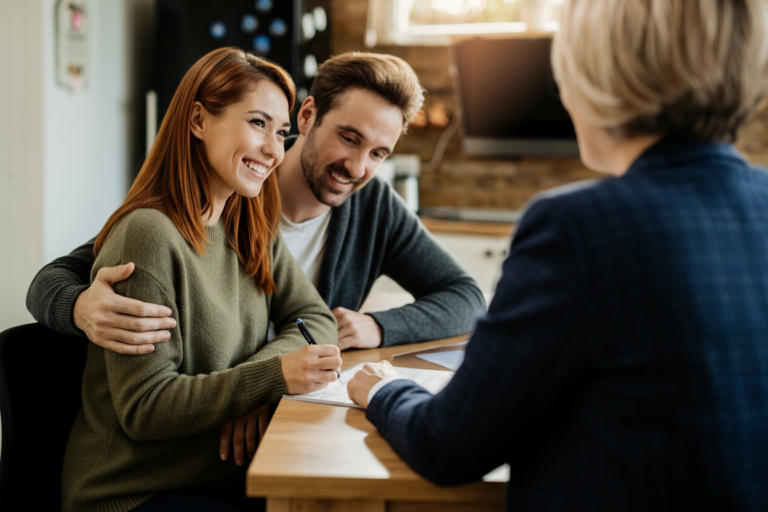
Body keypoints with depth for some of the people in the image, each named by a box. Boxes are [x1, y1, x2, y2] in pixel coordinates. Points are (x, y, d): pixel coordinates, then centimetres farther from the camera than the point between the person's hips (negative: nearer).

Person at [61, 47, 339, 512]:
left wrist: (251, 379, -14)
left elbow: (316, 318, 5)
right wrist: (273, 375, -27)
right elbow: (143, 409, -19)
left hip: (226, 474, 7)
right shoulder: (147, 235, -19)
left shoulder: (250, 228, 6)